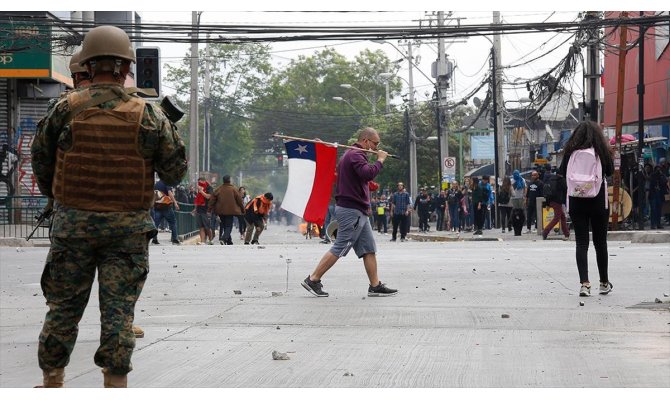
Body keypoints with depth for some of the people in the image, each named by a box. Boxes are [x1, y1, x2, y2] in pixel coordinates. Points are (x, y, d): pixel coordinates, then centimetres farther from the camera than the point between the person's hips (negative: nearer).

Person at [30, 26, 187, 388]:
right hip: (128, 226, -1)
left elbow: (40, 159, 7)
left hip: (73, 222, 1)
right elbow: (175, 171, -1)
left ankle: (52, 382, 18)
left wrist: (54, 196, 24)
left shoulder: (66, 110, -5)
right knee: (119, 310, 4)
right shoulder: (148, 116, -6)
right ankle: (115, 384, 5)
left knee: (64, 306, 11)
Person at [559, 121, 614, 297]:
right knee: (600, 242, 11)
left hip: (576, 202, 0)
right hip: (598, 202, 0)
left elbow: (562, 172, 2)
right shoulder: (601, 150, -5)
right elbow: (610, 171, 6)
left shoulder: (571, 151, -3)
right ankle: (604, 283, 21)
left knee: (581, 243, 1)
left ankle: (584, 283, -12)